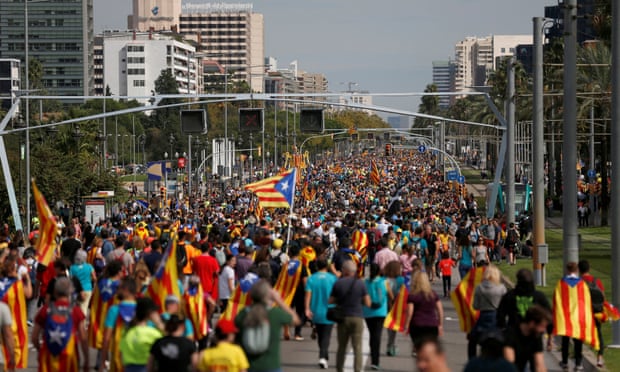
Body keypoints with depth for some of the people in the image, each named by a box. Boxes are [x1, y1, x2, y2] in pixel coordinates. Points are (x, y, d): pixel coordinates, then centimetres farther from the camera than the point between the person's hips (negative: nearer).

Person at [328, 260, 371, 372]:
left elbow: (331, 301, 3)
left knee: (341, 347, 14)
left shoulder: (338, 283, -2)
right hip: (357, 317, -1)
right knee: (357, 347, 0)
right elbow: (368, 303, -2)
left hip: (343, 317, 1)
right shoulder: (360, 284, -4)